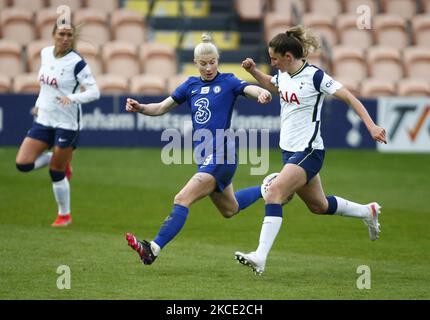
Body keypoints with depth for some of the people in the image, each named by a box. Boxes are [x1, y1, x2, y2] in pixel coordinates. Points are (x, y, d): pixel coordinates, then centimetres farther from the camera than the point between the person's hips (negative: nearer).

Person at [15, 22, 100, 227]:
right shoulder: (45, 53, 4)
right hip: (43, 119, 6)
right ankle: (60, 162, 21)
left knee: (56, 173, 0)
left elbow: (94, 92, -19)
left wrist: (72, 98, -34)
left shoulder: (76, 62, -15)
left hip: (67, 123, -6)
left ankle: (64, 215, 22)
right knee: (22, 163, -5)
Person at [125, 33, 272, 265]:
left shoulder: (228, 82, -5)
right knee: (230, 209, 24)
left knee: (182, 200, -19)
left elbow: (249, 89, -22)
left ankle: (153, 249, -22)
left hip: (220, 157, -8)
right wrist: (139, 108, -6)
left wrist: (262, 93, -46)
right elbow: (161, 108, 13)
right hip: (204, 158, 8)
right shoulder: (191, 85, 11)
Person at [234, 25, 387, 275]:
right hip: (290, 150, 9)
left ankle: (261, 257, -30)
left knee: (274, 192, -24)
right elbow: (272, 85, 31)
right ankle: (368, 212, 44)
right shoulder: (283, 75, 6)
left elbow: (349, 98, -15)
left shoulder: (315, 76, -16)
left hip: (308, 152, -9)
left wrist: (371, 126, -24)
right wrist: (253, 71, 12)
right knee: (319, 205, 21)